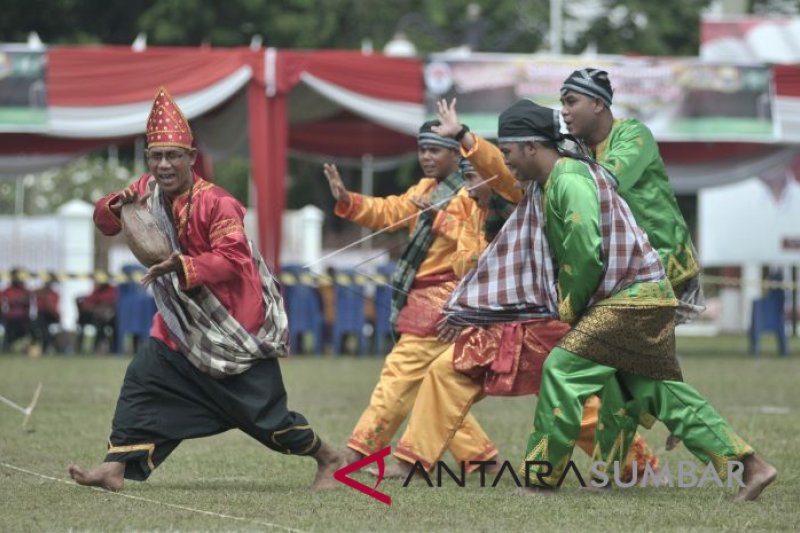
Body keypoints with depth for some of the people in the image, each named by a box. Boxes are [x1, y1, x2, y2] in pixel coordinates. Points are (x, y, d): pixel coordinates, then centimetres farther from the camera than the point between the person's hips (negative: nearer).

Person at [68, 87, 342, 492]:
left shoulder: (215, 203, -21)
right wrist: (116, 206, -18)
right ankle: (116, 468, -5)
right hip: (181, 322, 7)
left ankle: (327, 458, 18)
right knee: (142, 381, -6)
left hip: (237, 322, -6)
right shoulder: (149, 190, 0)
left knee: (264, 411, -2)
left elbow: (233, 258, -28)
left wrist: (184, 267, -41)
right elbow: (103, 220, 5)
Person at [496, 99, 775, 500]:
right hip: (639, 298, 10)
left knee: (562, 369, -12)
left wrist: (570, 309, -7)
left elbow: (585, 256, -20)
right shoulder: (554, 181, 17)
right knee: (660, 390, 10)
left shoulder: (569, 179, -14)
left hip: (630, 297, -10)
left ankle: (542, 479, -8)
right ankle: (753, 467, 10)